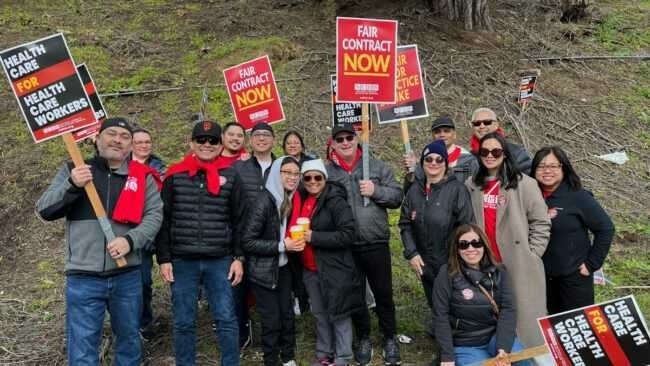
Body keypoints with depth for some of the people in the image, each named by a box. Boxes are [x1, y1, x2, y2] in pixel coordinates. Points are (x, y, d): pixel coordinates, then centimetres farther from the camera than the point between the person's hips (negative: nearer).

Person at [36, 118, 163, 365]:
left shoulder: (143, 176, 6)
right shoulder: (73, 170, 6)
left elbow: (154, 214, 0)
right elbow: (44, 210, 1)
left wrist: (131, 240, -17)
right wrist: (72, 186, -16)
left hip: (127, 276, 1)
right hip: (83, 278, -1)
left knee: (129, 340, 18)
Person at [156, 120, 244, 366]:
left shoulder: (230, 177, 4)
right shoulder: (175, 176, 3)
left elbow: (239, 221, 5)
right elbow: (163, 220, 4)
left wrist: (239, 258, 0)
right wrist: (163, 259, -1)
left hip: (220, 261, 0)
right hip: (182, 261, 0)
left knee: (226, 319, 4)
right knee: (183, 323, 8)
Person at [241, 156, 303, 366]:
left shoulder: (290, 200, 1)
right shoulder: (264, 201, -21)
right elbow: (247, 241, -22)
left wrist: (295, 242, -2)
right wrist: (281, 246, -23)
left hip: (283, 268, 6)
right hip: (263, 271, -6)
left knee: (287, 314, 11)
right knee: (272, 320, 2)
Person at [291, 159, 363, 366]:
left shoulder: (336, 201, -14)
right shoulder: (301, 200, 7)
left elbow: (348, 235, -21)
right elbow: (294, 228, 24)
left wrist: (314, 237, -21)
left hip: (334, 268, -6)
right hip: (310, 269, 7)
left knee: (338, 313, 4)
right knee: (319, 313, 17)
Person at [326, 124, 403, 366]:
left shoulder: (377, 166, 3)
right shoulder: (327, 172, 2)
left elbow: (397, 197, 2)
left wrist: (375, 190, -14)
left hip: (376, 244, 0)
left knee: (383, 293, 10)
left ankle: (390, 338, 29)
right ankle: (363, 339, 33)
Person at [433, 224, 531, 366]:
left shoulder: (498, 272, 1)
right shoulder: (447, 274, -10)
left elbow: (508, 309, -8)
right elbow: (441, 316, -10)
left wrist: (503, 347, -22)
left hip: (496, 335, 2)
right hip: (465, 345, -2)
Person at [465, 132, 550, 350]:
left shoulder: (523, 184, -4)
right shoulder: (472, 186, 8)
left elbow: (541, 223, -2)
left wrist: (531, 256, -5)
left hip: (521, 267, -3)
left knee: (524, 317, 4)